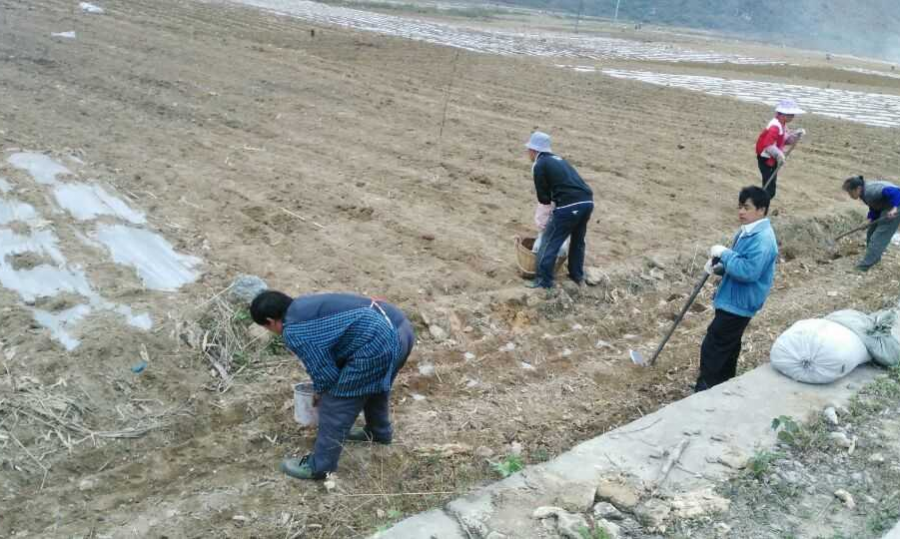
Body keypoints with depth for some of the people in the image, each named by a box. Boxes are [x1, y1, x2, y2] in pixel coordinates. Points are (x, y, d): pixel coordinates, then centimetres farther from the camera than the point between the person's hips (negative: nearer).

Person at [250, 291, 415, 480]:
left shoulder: (292, 332, -4)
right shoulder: (306, 304, 23)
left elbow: (324, 371, -2)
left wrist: (320, 393, 20)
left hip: (377, 344, -10)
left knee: (335, 405, 6)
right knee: (376, 384, 35)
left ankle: (319, 466, 21)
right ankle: (379, 432, 58)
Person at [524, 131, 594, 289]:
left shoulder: (539, 165, 1)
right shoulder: (558, 160, 26)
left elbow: (543, 198, 1)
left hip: (569, 206, -8)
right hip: (588, 201, 8)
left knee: (549, 242, 3)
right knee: (578, 241, 25)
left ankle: (544, 281, 5)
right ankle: (578, 276, 37)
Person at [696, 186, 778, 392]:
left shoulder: (762, 239, -23)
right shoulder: (747, 232, 9)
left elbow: (748, 271, -32)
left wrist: (724, 253, -22)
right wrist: (719, 266, 1)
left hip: (739, 304, -10)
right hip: (733, 300, 10)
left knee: (712, 348, -7)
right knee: (728, 347, 20)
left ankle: (705, 392, 2)